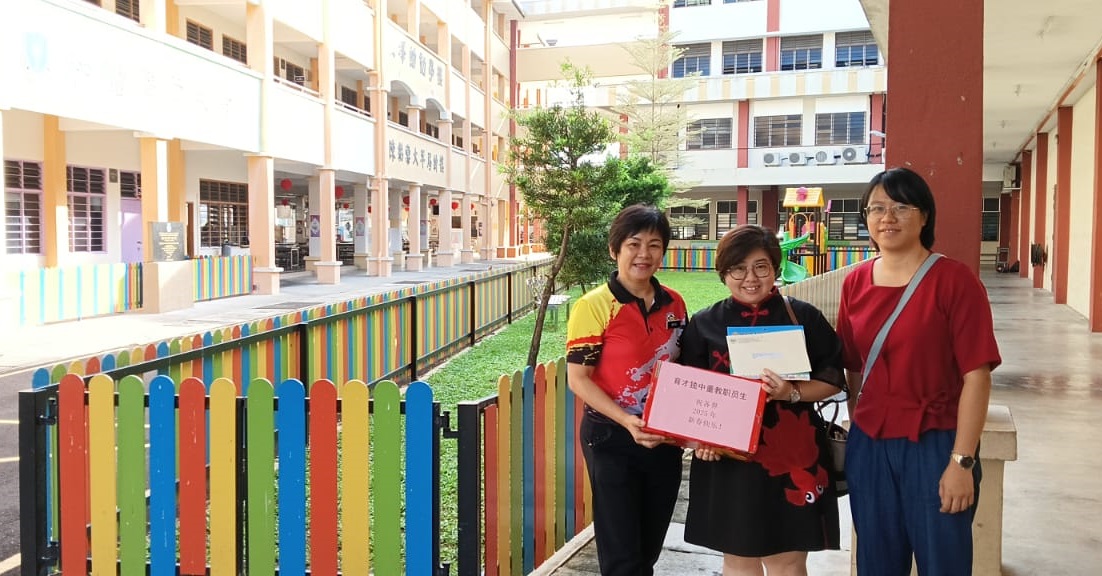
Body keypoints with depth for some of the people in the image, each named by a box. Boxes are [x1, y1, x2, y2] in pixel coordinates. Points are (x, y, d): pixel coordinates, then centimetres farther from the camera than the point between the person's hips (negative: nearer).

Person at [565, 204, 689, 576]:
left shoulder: (674, 305, 4)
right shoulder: (594, 306, -13)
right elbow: (578, 379, -13)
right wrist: (627, 421, -23)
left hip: (665, 440, 6)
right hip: (612, 439, -5)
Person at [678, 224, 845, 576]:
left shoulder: (804, 318, 1)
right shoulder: (704, 324, 2)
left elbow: (832, 378, 2)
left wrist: (793, 393, -16)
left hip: (791, 454, -1)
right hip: (727, 458, 1)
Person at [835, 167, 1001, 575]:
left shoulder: (954, 280, -10)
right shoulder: (856, 283, 4)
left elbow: (976, 375, -12)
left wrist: (962, 461, -14)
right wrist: (856, 436, 10)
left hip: (934, 445, -4)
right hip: (868, 446, 4)